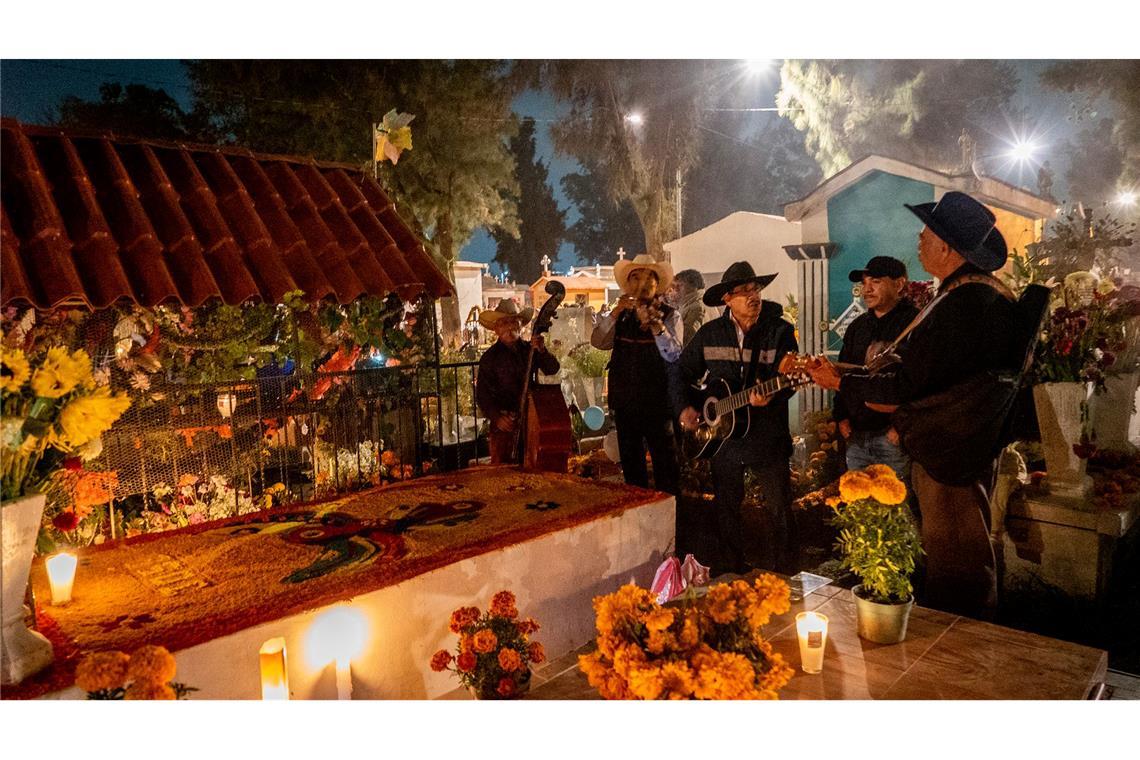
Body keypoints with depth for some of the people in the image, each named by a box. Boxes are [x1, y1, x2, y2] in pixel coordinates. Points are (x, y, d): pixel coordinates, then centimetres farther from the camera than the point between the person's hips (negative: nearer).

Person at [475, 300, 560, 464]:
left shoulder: (530, 349, 8)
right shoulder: (490, 357, -1)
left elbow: (552, 369, -1)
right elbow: (482, 394, -3)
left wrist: (542, 351, -18)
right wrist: (496, 417, -16)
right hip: (504, 422, -3)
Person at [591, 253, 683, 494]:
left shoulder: (670, 315, -3)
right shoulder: (621, 315, 9)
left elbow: (673, 355, -17)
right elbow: (597, 341, -5)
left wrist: (656, 325, -30)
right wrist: (615, 313, -17)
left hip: (657, 402, -4)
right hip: (625, 402, 5)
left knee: (666, 463, 0)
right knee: (631, 465, 15)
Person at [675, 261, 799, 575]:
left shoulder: (780, 331, -7)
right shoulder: (710, 333, 2)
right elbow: (683, 372, 11)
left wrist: (770, 396, -34)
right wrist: (684, 406, -1)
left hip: (768, 436, -3)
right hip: (722, 434, 3)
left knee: (779, 510, 3)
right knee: (726, 510, 16)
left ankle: (783, 575, 22)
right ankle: (730, 571, 33)